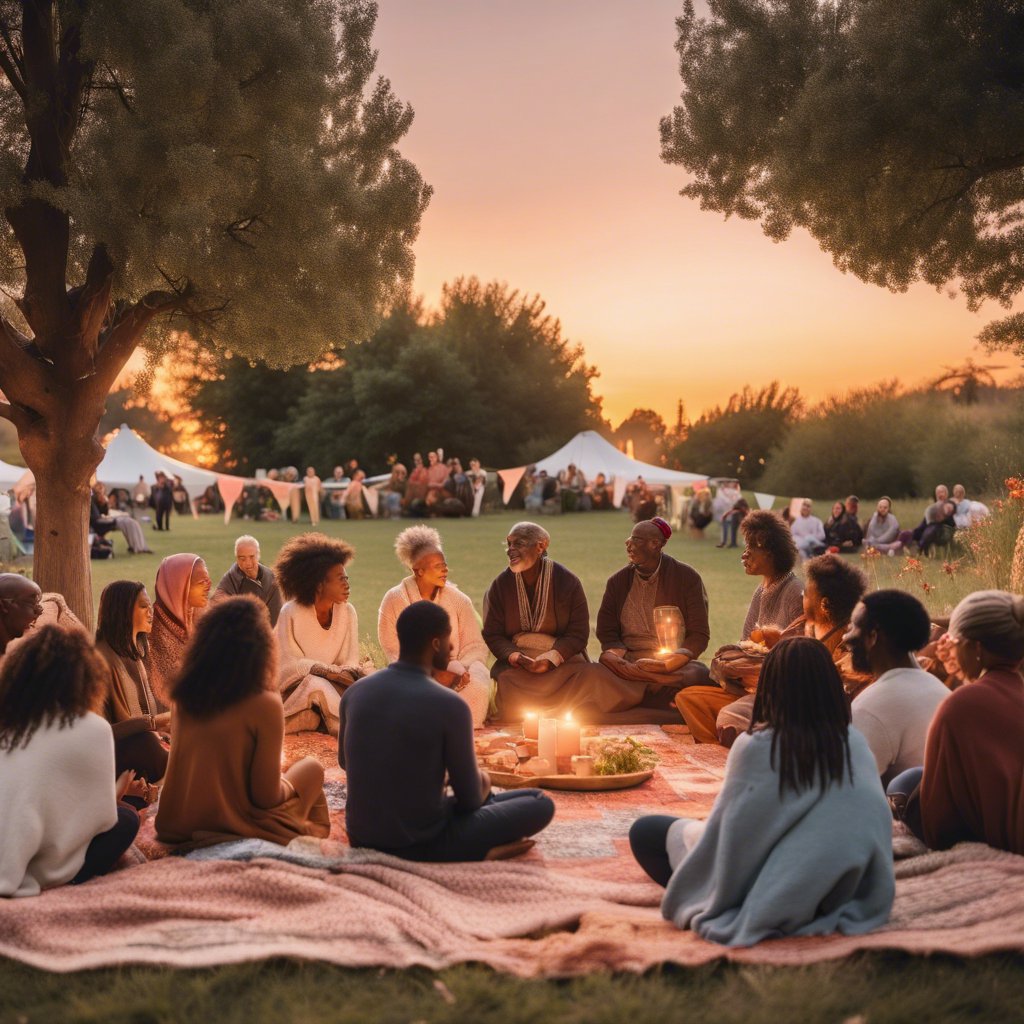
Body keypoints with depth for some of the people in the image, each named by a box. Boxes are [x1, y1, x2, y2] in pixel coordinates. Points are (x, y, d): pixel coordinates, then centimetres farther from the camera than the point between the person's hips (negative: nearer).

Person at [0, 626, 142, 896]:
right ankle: (59, 887, -1)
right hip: (36, 873, -6)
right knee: (126, 818, 15)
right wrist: (116, 794, 20)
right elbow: (103, 818, -3)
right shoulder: (92, 729, -10)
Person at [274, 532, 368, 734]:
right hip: (295, 687, -3)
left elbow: (350, 661, -1)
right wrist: (328, 671, -26)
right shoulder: (291, 613, -15)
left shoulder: (347, 613, -4)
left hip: (332, 686, 3)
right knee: (317, 685, -35)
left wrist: (351, 673, -25)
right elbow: (290, 664, -14)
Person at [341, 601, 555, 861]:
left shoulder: (354, 692, -1)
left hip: (362, 838, 6)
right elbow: (470, 800, -8)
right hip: (420, 846, -5)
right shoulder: (450, 706, -18)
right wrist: (479, 784, 17)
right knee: (541, 803, 8)